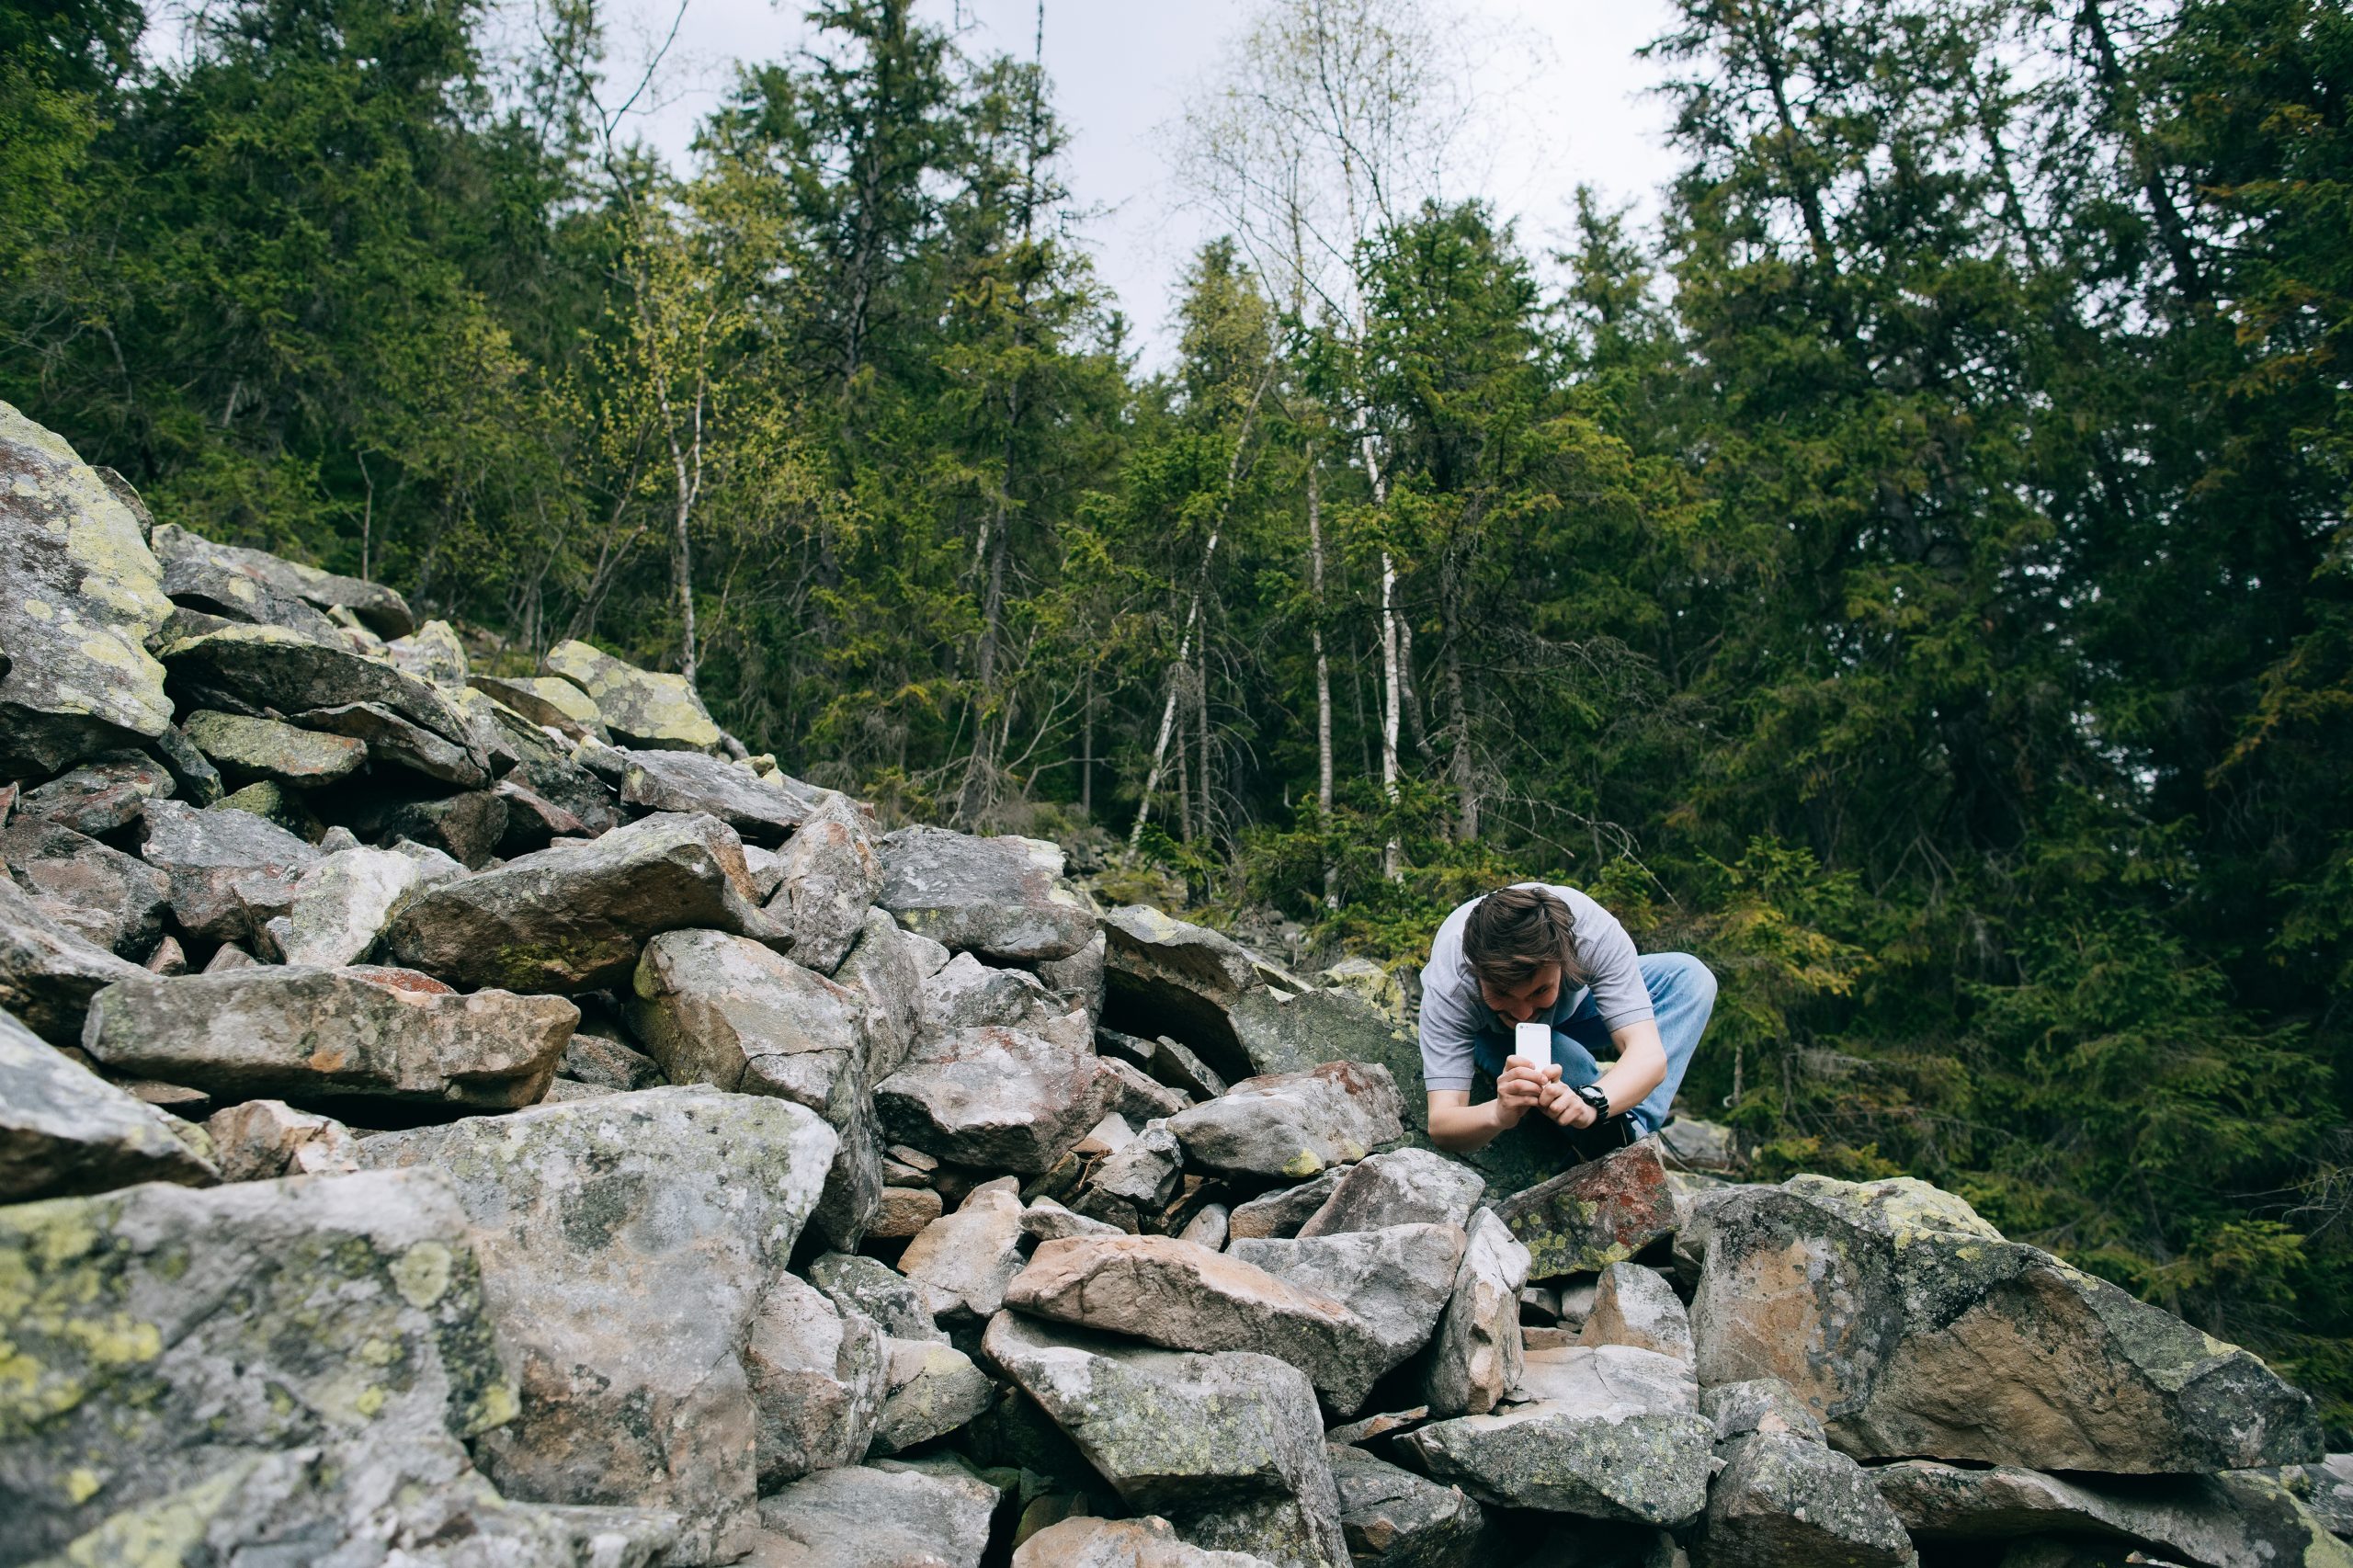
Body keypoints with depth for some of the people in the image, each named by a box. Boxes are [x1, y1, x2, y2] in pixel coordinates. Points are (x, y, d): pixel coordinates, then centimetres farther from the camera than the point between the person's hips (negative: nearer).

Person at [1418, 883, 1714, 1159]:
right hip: (1487, 1032, -3)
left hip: (1569, 1007, 3)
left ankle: (1630, 1131, -26)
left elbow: (1650, 1056, -41)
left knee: (1690, 977, -21)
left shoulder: (1596, 931, -38)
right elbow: (1440, 1126, -41)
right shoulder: (1448, 988, -39)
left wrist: (1588, 1103, -61)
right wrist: (1499, 1114, -63)